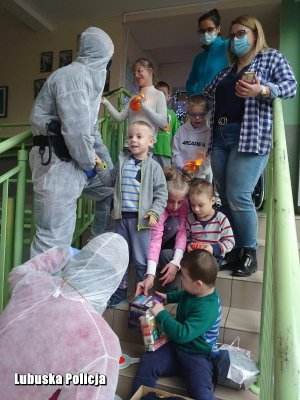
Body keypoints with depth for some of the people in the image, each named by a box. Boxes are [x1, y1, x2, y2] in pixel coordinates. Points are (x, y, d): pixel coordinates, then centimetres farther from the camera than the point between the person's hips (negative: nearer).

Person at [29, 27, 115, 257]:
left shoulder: (89, 77, 17)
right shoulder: (73, 75, -16)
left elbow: (90, 126, 20)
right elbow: (75, 128, -24)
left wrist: (104, 159, 14)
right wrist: (88, 162, -11)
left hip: (76, 157, 10)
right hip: (56, 161, -10)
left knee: (113, 189, 20)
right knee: (54, 237, -8)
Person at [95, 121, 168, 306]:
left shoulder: (153, 166, -6)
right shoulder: (122, 162, 7)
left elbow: (161, 193, -6)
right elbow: (110, 180, 19)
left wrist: (154, 213, -15)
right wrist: (100, 165, 8)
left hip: (141, 218, -5)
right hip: (122, 216, 5)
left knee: (141, 259, 6)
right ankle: (121, 290, 34)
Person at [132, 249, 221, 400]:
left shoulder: (207, 309, -31)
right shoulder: (196, 291, -5)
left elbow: (183, 334, -34)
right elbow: (183, 295, 23)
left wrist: (161, 314, -26)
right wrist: (168, 297, 12)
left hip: (197, 356, -7)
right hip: (176, 346, 7)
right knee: (147, 361, -7)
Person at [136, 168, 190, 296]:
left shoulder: (184, 204, -19)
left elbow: (182, 232, -25)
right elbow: (155, 240, -42)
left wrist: (176, 262, -38)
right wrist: (150, 274, -51)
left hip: (171, 244, 2)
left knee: (166, 255, -35)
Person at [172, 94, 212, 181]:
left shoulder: (209, 131, -4)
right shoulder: (181, 130, 5)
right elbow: (175, 153, 4)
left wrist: (200, 167, -21)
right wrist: (182, 167, -10)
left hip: (202, 175, -2)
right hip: (182, 175, 2)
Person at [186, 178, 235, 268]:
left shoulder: (221, 219, -4)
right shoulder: (190, 218, 3)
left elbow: (230, 242, -3)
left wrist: (214, 249, -18)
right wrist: (188, 245, -11)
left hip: (213, 256, -2)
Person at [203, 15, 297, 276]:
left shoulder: (271, 57, 11)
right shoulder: (227, 70, 26)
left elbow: (292, 86, -4)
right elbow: (208, 95, 28)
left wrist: (261, 90, -18)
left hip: (250, 136, -6)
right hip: (220, 136, 6)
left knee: (238, 197, -15)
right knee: (224, 197, 4)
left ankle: (250, 254, 2)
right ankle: (236, 249, 17)